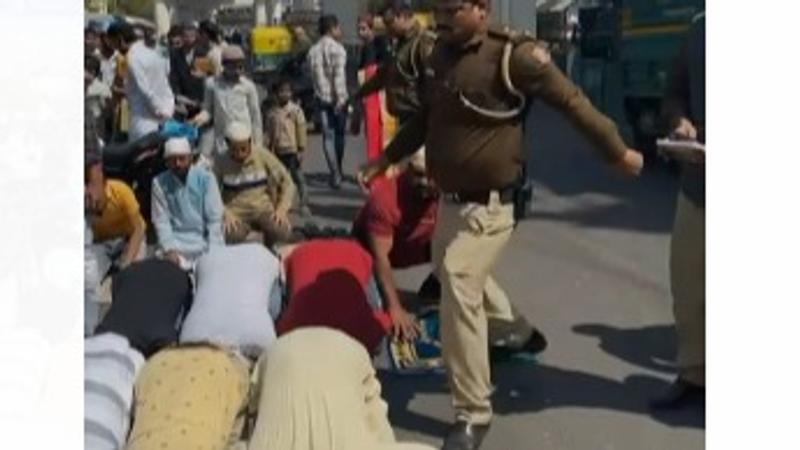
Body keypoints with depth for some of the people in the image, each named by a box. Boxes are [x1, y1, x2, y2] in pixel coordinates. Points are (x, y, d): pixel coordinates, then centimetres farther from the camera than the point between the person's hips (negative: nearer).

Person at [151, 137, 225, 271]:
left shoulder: (206, 178, -2)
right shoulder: (159, 183, 0)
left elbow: (215, 218, -5)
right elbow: (161, 221, -3)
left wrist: (213, 250, -16)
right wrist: (169, 249, -18)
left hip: (204, 240, 0)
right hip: (176, 242, 0)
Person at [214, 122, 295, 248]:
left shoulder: (263, 155, -1)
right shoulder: (222, 162, -3)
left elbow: (287, 182, 1)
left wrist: (282, 208, -12)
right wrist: (225, 213, -20)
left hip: (263, 208, 1)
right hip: (236, 212, -1)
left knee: (283, 231, -29)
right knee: (231, 235, -35)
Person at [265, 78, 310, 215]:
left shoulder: (296, 110, -6)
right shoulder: (271, 112, 5)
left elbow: (302, 131, -6)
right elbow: (268, 131, 10)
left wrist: (302, 149, -9)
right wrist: (266, 148, 7)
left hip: (292, 150, -4)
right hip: (277, 151, 4)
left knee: (298, 177, -1)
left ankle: (304, 204, 5)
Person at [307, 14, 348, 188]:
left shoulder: (313, 50, 7)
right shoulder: (337, 48, -11)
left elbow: (313, 75, 7)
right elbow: (339, 75, -17)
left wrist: (318, 92, 12)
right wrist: (340, 98, -17)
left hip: (322, 97, 4)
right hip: (336, 98, -4)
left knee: (328, 136, 4)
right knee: (339, 134, 13)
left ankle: (335, 174, -3)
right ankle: (337, 171, 25)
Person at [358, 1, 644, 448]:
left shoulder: (515, 55, -17)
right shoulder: (441, 55, 6)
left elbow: (572, 101, -9)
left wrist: (618, 152, -2)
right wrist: (386, 158, 24)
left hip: (488, 206, -8)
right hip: (450, 200, 8)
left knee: (461, 294, -15)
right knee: (457, 288, 20)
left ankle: (474, 414, -2)